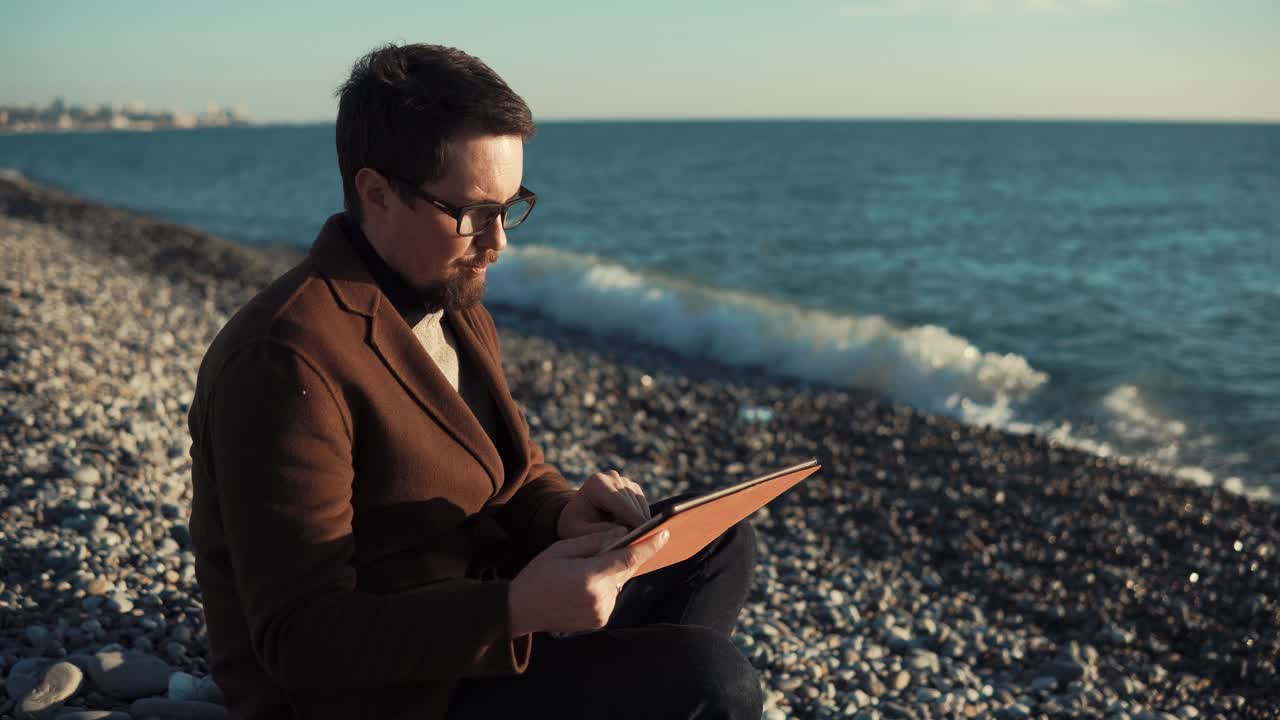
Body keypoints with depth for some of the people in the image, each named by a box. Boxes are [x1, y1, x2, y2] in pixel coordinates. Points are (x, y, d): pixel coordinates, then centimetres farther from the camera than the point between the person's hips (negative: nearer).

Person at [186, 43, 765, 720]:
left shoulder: (458, 309, 6)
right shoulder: (287, 360, -24)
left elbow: (519, 471, 14)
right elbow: (298, 637, -25)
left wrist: (566, 518, -11)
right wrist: (516, 611, -36)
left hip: (483, 624, 9)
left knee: (721, 540, 12)